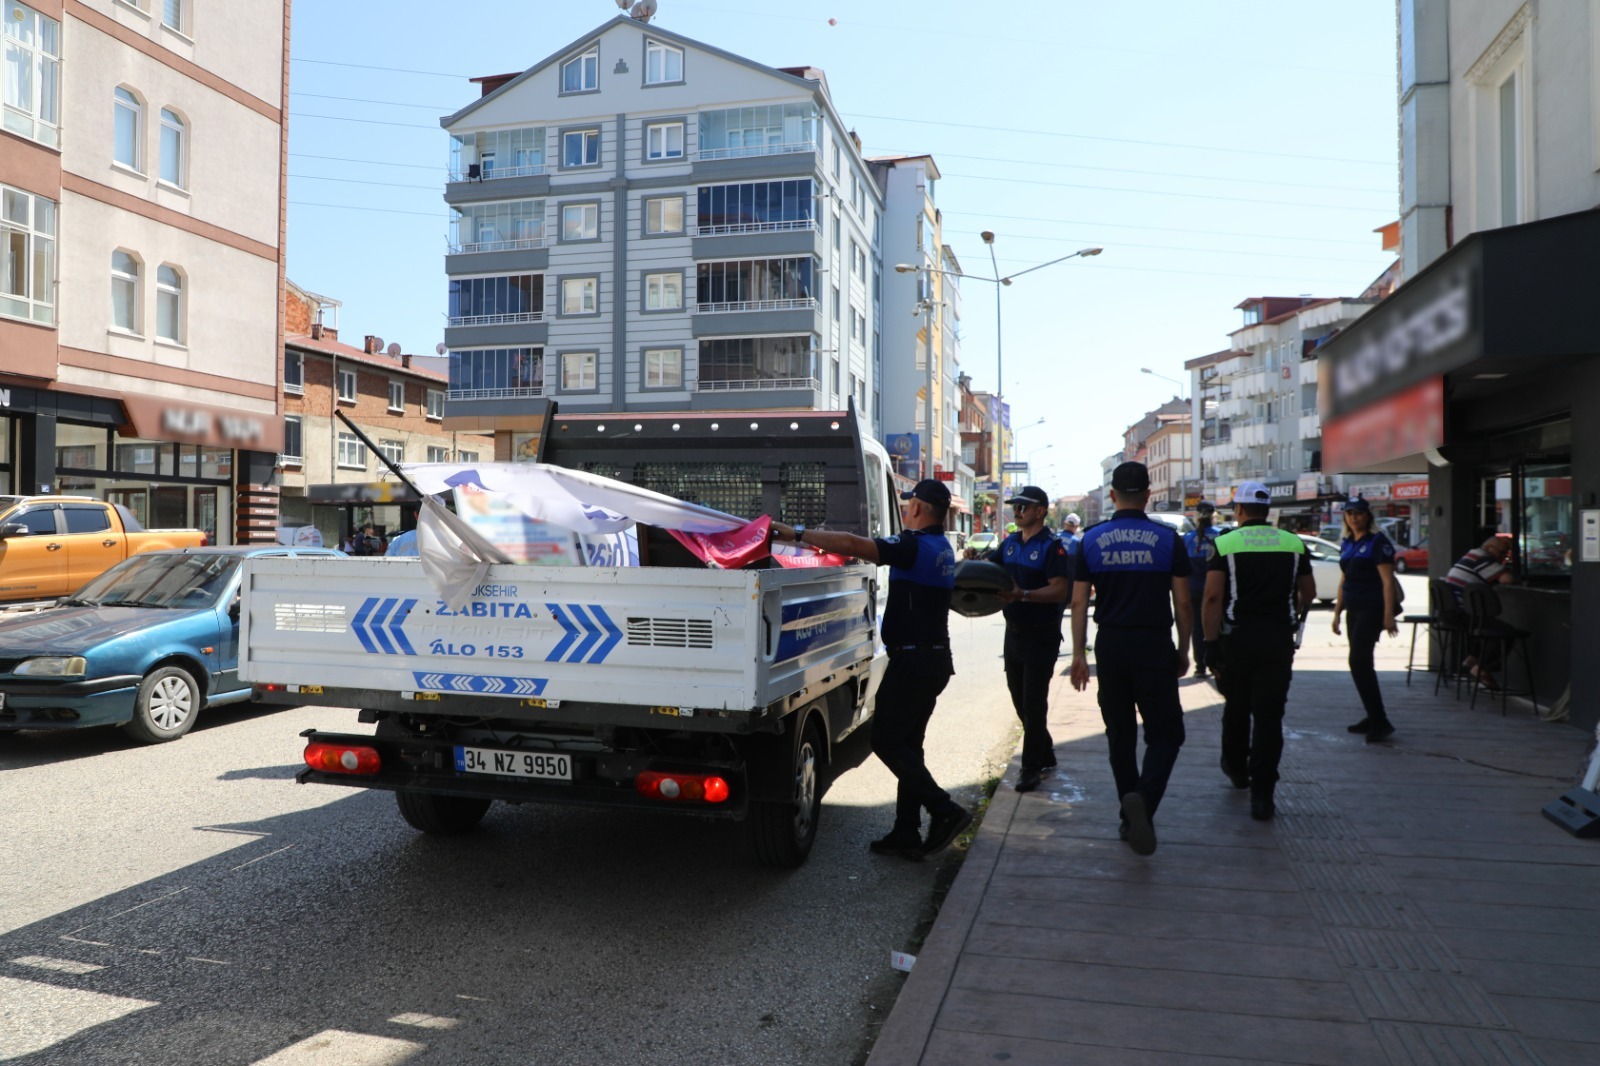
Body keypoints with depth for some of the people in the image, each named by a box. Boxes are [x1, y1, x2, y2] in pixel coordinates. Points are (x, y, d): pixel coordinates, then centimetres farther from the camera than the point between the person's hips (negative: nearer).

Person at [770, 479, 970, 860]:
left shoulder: (915, 546, -17)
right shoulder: (941, 548, 14)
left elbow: (852, 544, -27)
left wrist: (796, 533, -23)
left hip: (912, 660, -10)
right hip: (935, 659, 10)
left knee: (886, 739, -1)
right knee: (906, 744, 13)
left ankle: (945, 811, -3)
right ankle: (906, 834, 16)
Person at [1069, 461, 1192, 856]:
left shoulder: (1092, 539, 1)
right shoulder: (1168, 538, -3)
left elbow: (1079, 602, 1)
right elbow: (1182, 602, -2)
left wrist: (1079, 653, 7)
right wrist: (1183, 649, 10)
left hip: (1109, 645, 2)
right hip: (1154, 645, -2)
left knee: (1120, 733, 13)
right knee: (1165, 732, 6)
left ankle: (1130, 817, 19)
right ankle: (1143, 798, -19)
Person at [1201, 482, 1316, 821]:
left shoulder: (1225, 544, -4)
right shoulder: (1294, 544, 5)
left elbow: (1213, 596, -13)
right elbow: (1309, 593, 16)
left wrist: (1210, 642, -9)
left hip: (1237, 639, -1)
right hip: (1279, 639, 1)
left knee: (1236, 707, 18)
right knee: (1269, 716, 1)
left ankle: (1236, 768, 37)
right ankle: (1262, 796, -1)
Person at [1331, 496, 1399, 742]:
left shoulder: (1378, 542, -9)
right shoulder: (1346, 544, 14)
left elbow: (1387, 581, -14)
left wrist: (1388, 615, -20)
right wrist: (1337, 612, 17)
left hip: (1372, 608, -8)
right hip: (1354, 609, 8)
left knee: (1359, 662, -14)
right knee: (1361, 664, 11)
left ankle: (1380, 722, -11)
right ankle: (1374, 719, 21)